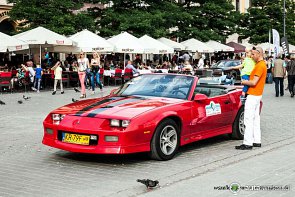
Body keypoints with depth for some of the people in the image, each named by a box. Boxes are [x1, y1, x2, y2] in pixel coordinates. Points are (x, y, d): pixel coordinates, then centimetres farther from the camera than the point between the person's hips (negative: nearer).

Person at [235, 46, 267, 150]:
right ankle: (257, 141, 17)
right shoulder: (262, 64, 15)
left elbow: (254, 82, -22)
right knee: (256, 119, 13)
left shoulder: (260, 66, -18)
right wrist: (247, 81, 11)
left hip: (253, 96, -11)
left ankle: (248, 143, -9)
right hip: (257, 95, 11)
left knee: (249, 120, -9)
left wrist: (244, 82, -6)